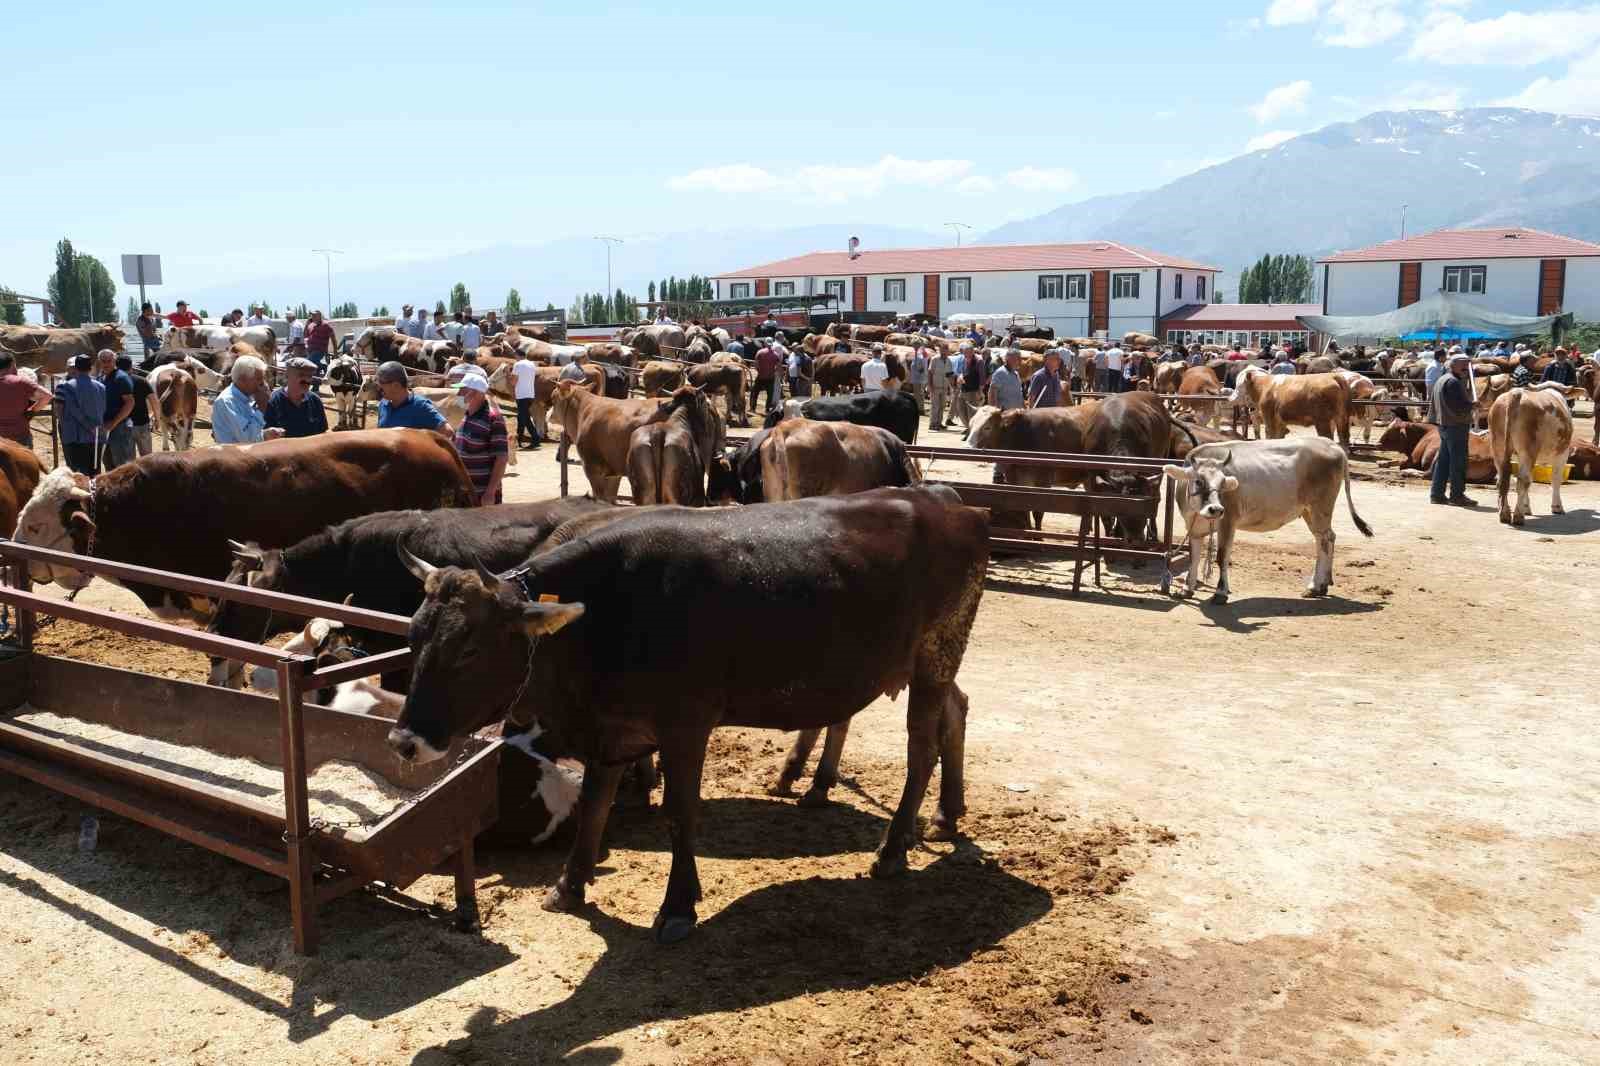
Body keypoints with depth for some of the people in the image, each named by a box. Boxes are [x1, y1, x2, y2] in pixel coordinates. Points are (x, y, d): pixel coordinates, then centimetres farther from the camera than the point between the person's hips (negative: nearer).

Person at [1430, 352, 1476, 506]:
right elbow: (1459, 408, -21)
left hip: (1443, 425, 10)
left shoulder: (1441, 380, 17)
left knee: (1443, 459, 12)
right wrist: (1472, 405, -8)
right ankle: (1457, 495, -1)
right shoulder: (1453, 382, -15)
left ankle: (1437, 494, 14)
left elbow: (1434, 406, 22)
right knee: (1458, 461, -4)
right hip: (1456, 426, -10)